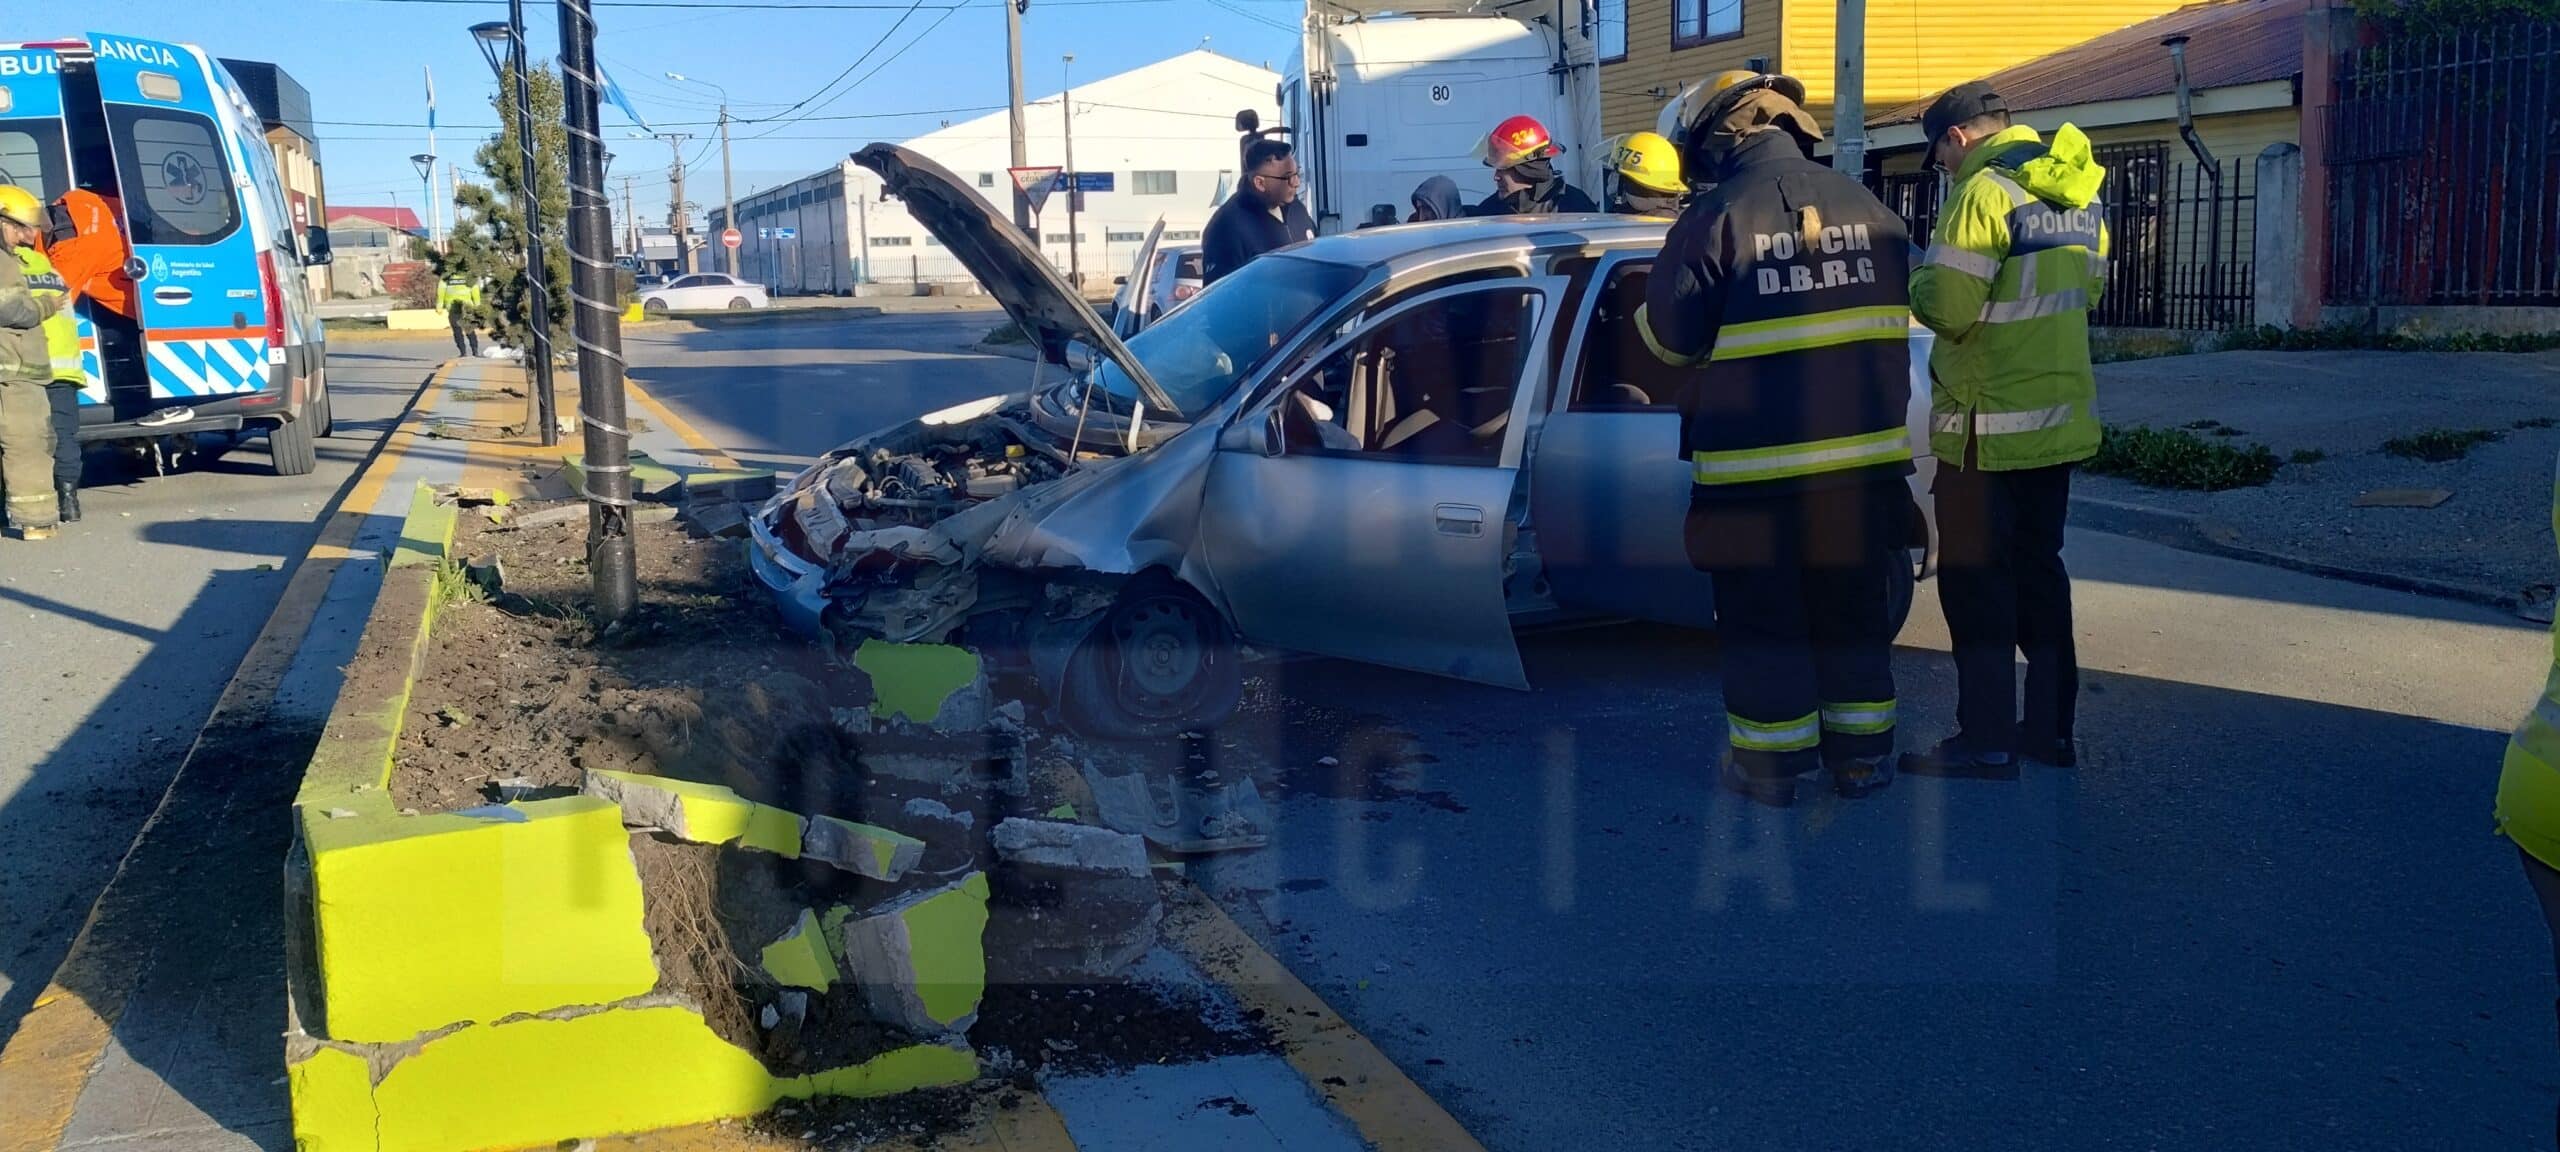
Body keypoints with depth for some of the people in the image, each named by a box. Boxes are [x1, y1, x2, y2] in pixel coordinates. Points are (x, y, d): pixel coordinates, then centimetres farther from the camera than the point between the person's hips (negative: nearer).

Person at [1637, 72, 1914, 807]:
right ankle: (1861, 755, 24)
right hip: (1865, 456, 5)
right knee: (1855, 611, 16)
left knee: (1764, 617, 7)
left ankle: (1770, 764, 14)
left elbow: (1670, 337, -8)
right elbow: (1900, 316, 15)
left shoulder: (1715, 218, -12)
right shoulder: (1867, 209, 5)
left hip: (1758, 462, -5)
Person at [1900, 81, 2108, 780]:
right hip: (2060, 418, 8)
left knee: (1975, 580, -1)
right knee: (2038, 569, 16)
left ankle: (1987, 739, 2)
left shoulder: (1985, 194, -17)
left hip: (1989, 426, -8)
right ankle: (2051, 728, 21)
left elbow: (1947, 308, -22)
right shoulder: (2078, 195, 10)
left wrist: (1918, 281, -2)